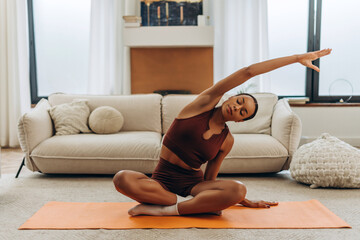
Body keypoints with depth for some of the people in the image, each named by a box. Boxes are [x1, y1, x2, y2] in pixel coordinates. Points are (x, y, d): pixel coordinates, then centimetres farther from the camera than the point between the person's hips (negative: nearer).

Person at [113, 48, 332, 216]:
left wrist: (246, 202, 9)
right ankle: (192, 204, -23)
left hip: (193, 184, 2)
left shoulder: (227, 141, 5)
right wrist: (296, 58, -7)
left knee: (238, 190, -29)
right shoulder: (204, 103, -3)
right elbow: (248, 72, -8)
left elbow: (210, 178, 12)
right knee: (122, 178, -33)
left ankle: (164, 209, -24)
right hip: (162, 182, -2)